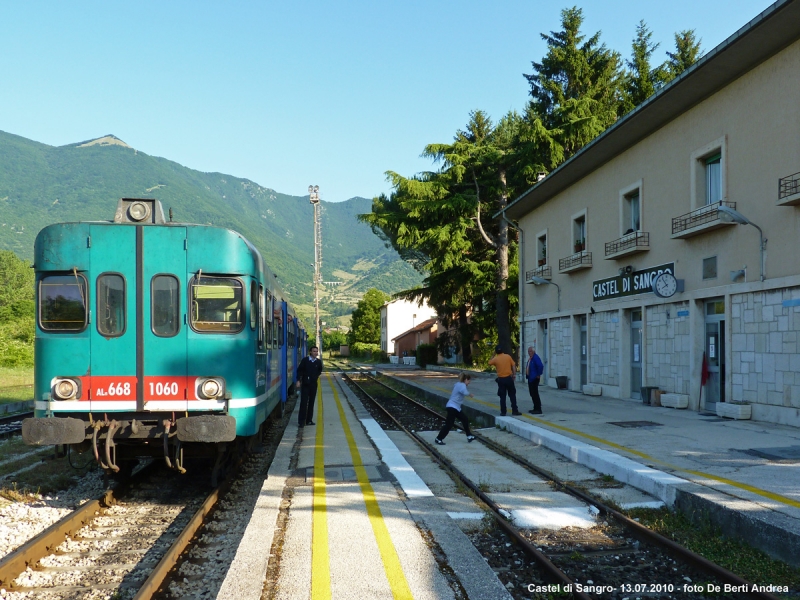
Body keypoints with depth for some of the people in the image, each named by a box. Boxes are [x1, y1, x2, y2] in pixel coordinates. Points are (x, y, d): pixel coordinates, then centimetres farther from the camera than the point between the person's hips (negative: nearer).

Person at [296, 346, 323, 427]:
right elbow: (299, 370, -3)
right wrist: (298, 380, -9)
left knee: (311, 402, 7)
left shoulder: (318, 362, 3)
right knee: (303, 402, -5)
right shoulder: (305, 360, -6)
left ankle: (308, 420, 15)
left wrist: (317, 375, 4)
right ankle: (301, 421, -2)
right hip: (305, 384, -3)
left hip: (313, 384, 4)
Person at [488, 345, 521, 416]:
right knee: (512, 395, 8)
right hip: (509, 378, 0)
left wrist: (493, 355, 21)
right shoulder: (508, 356, -2)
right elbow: (513, 365, -3)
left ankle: (503, 412, 5)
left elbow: (489, 362, 16)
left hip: (501, 379, 0)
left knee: (502, 397, 5)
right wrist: (514, 374, 1)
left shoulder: (495, 359, -3)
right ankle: (514, 411, 7)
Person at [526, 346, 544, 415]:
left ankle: (538, 409, -4)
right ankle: (536, 408, 21)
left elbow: (541, 366, -28)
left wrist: (538, 375, -20)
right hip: (530, 378, 10)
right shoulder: (530, 358, 13)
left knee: (535, 394, -8)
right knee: (532, 394, 14)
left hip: (534, 378, -10)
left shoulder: (536, 357, -17)